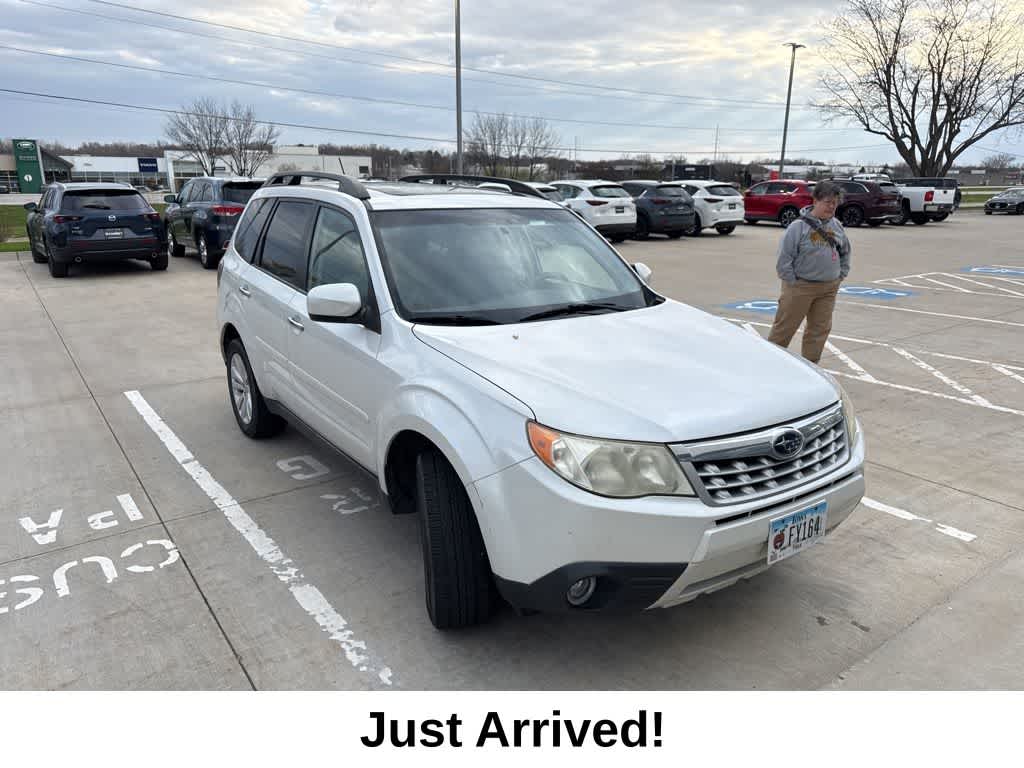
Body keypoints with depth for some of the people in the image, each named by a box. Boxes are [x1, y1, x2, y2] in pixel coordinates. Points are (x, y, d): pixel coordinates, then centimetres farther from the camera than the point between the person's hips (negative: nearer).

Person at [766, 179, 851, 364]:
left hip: (829, 289, 6)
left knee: (820, 328, 9)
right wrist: (792, 282, -13)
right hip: (800, 287, -6)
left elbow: (845, 252, 20)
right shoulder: (799, 226, -13)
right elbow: (784, 258, -14)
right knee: (784, 327, 0)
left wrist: (841, 275, 12)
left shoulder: (837, 226, 7)